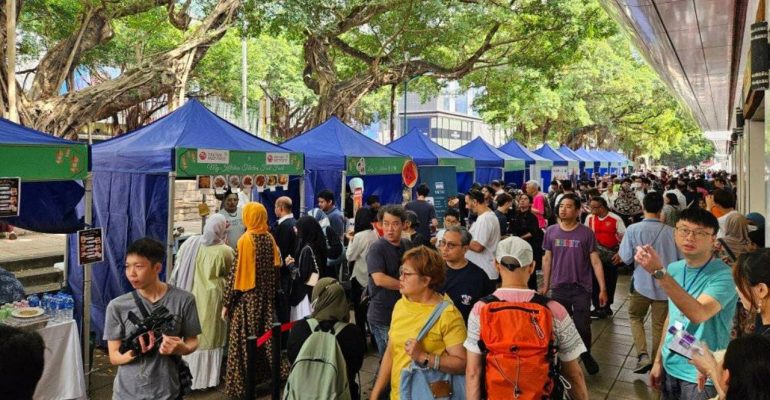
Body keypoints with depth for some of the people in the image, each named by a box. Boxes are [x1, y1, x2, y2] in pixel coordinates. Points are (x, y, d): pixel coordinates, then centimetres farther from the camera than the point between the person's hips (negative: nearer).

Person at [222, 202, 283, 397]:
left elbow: (236, 272, -14)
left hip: (246, 297, -5)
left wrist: (227, 303, -8)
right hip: (266, 296, 6)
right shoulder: (270, 238, 1)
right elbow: (276, 268, 7)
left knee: (244, 340, 2)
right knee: (265, 333, 15)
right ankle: (263, 372, 24)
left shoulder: (246, 240, -15)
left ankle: (241, 383, 8)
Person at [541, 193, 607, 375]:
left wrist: (603, 288, -8)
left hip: (582, 288, -2)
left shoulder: (586, 233, -8)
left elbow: (595, 261, -5)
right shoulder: (551, 232, -1)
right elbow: (547, 259, 7)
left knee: (583, 327, 5)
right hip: (559, 288, 2)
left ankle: (586, 355, 32)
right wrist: (545, 285, 8)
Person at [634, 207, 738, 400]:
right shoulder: (674, 269, 1)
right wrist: (658, 360, 11)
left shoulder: (723, 275, -19)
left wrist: (660, 273, -41)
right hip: (671, 367, 6)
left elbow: (698, 314, -35)